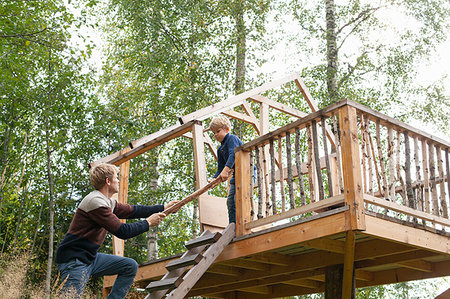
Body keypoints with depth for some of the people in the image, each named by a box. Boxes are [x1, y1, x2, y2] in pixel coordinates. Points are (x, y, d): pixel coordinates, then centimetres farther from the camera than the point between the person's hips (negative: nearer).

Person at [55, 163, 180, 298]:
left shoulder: (109, 202, 10)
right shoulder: (95, 201, -21)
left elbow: (133, 210, 21)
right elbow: (122, 231, -21)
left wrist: (163, 207, 23)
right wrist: (148, 223, -8)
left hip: (91, 258, 10)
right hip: (74, 260, -10)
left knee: (131, 266, 6)